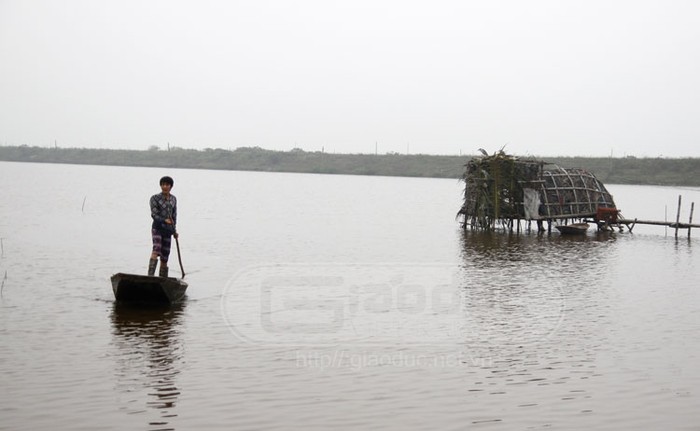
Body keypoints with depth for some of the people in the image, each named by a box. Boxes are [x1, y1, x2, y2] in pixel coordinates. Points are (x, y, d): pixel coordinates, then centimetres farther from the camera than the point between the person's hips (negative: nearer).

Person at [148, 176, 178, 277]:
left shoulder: (173, 199, 12)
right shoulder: (155, 198, -3)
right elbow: (154, 214, -11)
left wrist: (174, 230, 18)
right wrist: (164, 220, -27)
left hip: (168, 230, 5)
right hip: (157, 228, -5)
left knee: (165, 256, 5)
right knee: (156, 249, -26)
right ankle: (150, 275, -37)